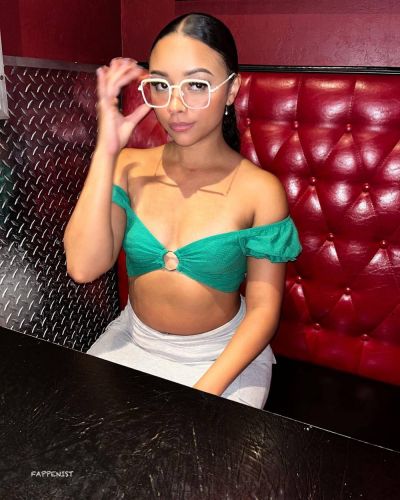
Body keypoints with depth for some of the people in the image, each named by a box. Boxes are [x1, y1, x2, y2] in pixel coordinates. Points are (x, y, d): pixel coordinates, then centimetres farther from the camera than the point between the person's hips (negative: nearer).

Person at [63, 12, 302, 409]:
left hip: (221, 353, -2)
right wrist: (106, 150, -21)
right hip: (133, 342, 3)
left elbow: (264, 309, -13)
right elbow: (83, 267, -19)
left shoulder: (260, 190, -16)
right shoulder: (130, 168, -8)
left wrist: (206, 390, -22)